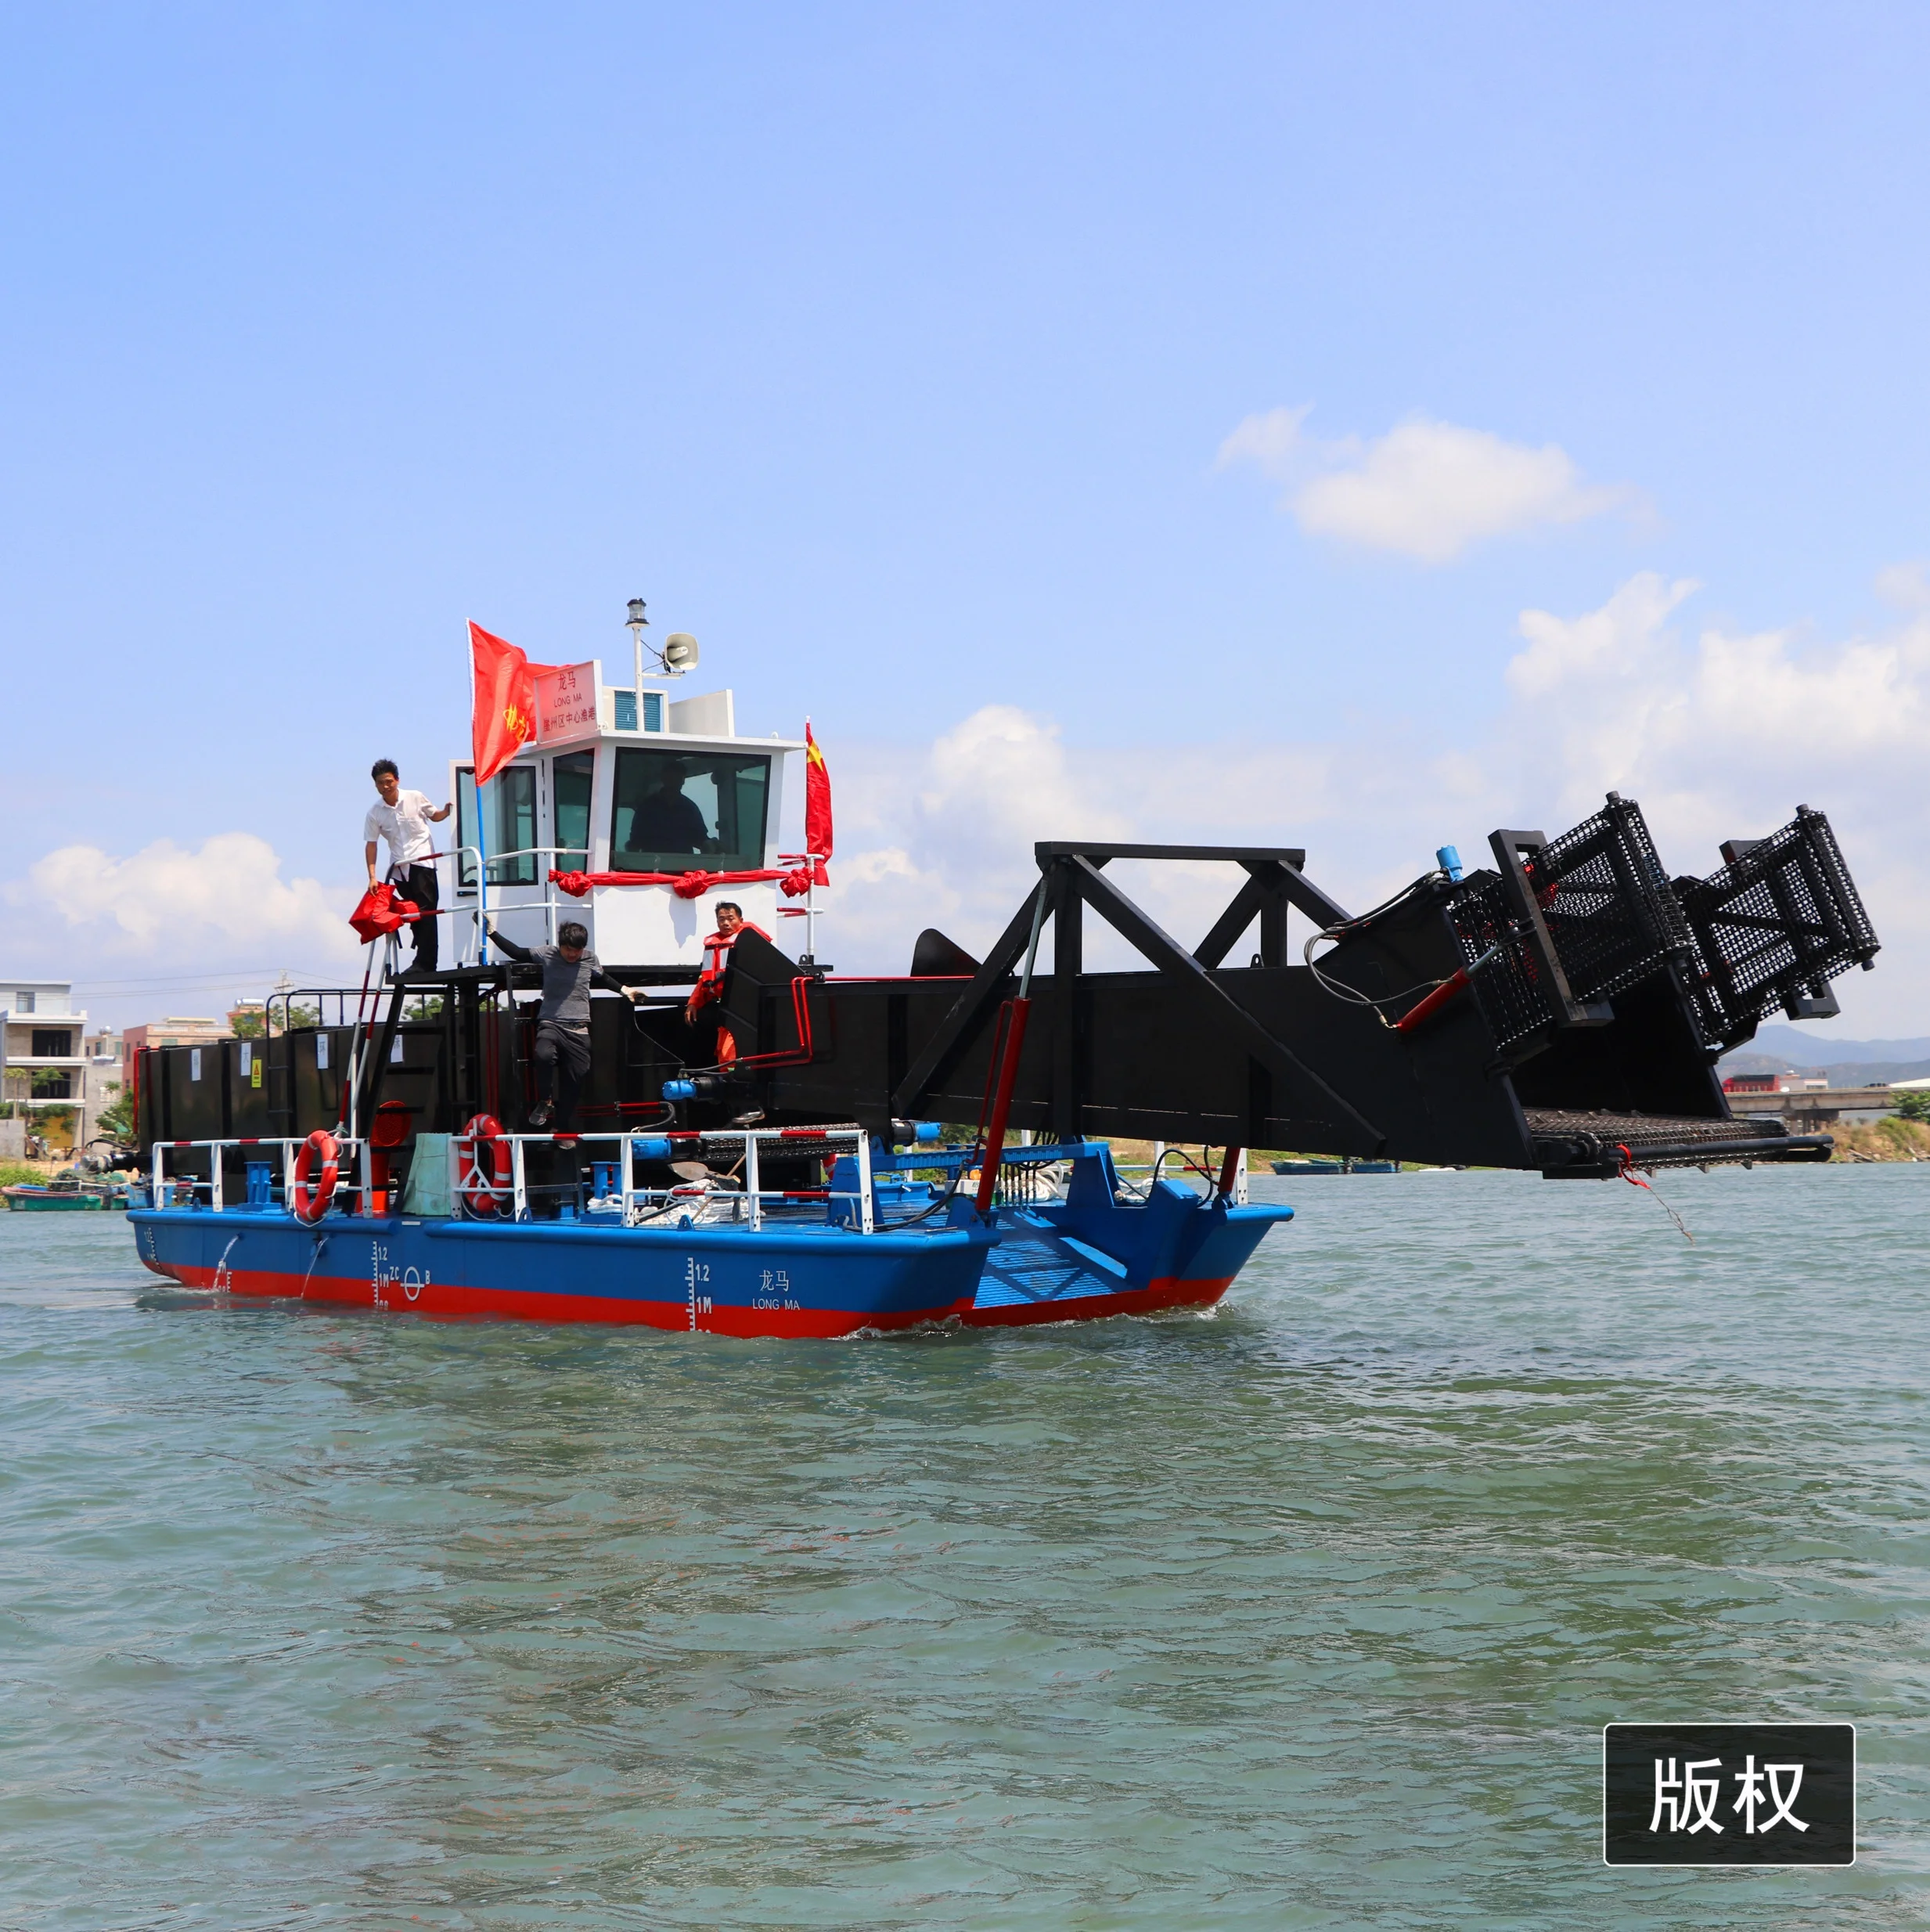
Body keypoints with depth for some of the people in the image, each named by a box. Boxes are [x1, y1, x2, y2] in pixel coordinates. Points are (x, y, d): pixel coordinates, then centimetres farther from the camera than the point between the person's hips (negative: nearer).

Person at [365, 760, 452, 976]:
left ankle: (424, 962, -15)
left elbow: (434, 816, 12)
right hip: (399, 867, 3)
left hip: (422, 862, -3)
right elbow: (371, 844, -1)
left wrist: (446, 812, -11)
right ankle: (425, 959, 15)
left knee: (425, 910, -12)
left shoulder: (415, 798, -4)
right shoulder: (375, 812, -2)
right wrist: (372, 876, -7)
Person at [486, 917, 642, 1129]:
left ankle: (563, 1130, 17)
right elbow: (516, 953, 8)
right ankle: (544, 1102, -10)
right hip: (550, 1024, -3)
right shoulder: (547, 955, -1)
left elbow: (602, 979, 25)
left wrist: (624, 990, 26)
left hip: (578, 1030, 3)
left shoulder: (591, 959, 5)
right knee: (544, 1055, -35)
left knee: (574, 1080, 2)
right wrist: (493, 932, 3)